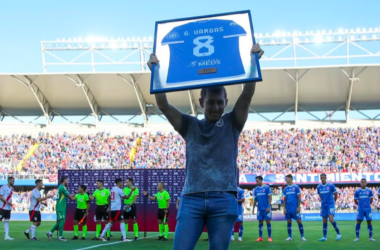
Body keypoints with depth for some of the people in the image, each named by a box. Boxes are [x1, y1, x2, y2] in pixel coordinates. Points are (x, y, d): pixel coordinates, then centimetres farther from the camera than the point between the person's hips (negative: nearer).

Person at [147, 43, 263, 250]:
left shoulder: (232, 124, 14)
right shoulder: (190, 125, 16)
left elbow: (247, 96, 0)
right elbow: (163, 105, 5)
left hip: (224, 200, -1)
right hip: (191, 199, 1)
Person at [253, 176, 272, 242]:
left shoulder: (267, 187, -6)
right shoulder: (256, 189, 8)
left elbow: (270, 198, -7)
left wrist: (268, 207, -15)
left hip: (266, 208, -4)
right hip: (259, 209, 4)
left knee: (268, 221, -3)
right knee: (260, 222, 6)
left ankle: (269, 237, 2)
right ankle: (260, 237, 10)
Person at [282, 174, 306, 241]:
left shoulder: (296, 187, -2)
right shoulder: (285, 189, 11)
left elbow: (299, 198, -4)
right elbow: (285, 199, 13)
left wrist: (298, 207, -10)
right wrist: (284, 208, 6)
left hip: (295, 208, -4)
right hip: (288, 208, 4)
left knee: (299, 221, -4)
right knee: (289, 222, 6)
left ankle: (302, 236, 0)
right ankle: (289, 236, 12)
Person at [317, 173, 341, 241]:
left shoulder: (331, 185, -8)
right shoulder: (319, 187, 4)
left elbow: (335, 195, 4)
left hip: (330, 204, -4)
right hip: (323, 205, 4)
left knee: (331, 219, -17)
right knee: (324, 221, 5)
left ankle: (338, 234, -4)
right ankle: (324, 237, 10)